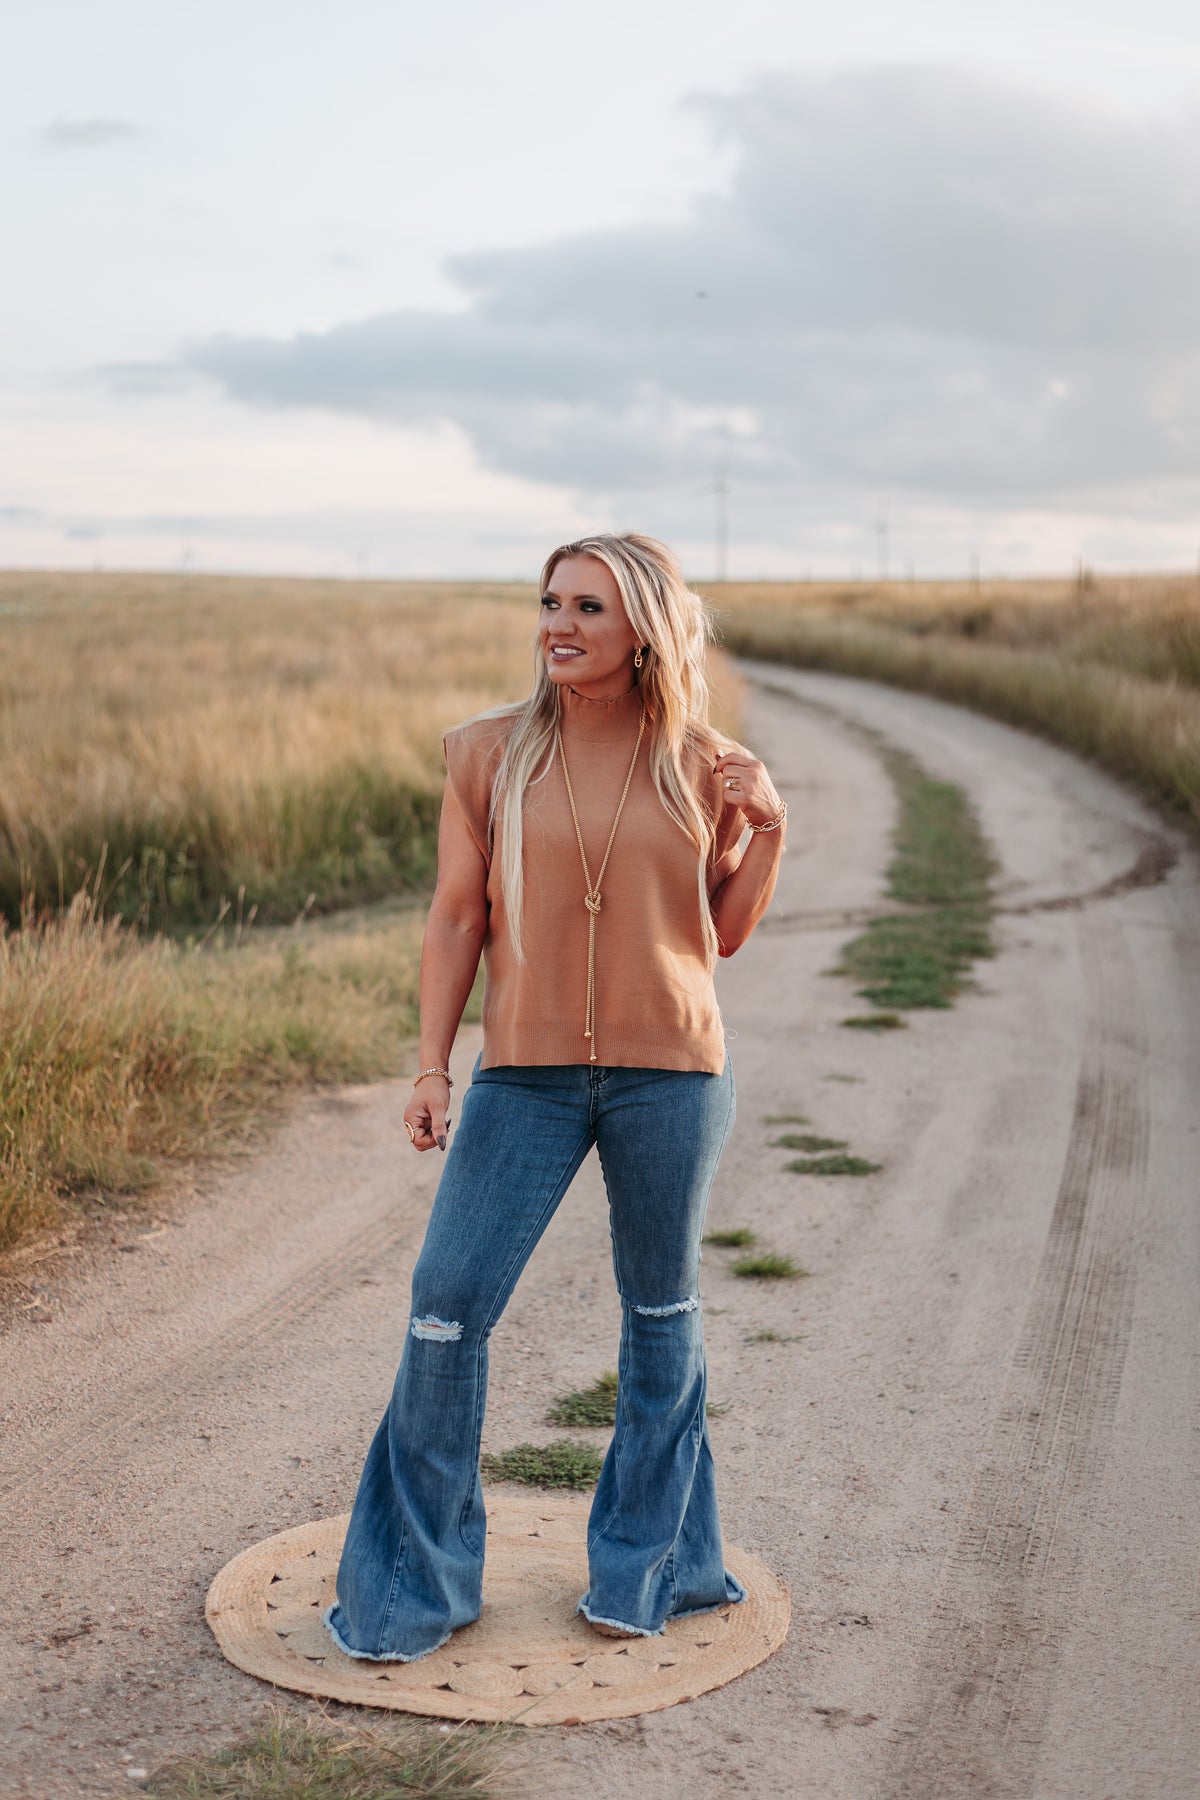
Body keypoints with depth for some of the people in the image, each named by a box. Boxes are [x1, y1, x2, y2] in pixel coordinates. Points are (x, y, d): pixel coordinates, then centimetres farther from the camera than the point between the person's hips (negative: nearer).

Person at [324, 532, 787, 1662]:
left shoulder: (706, 770, 0)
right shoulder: (488, 753, 0)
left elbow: (722, 934, 8)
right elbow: (455, 919, 3)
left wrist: (770, 830, -7)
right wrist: (431, 1069, -1)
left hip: (670, 1070, 0)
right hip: (525, 1072, 0)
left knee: (661, 1312, 12)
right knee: (447, 1306, -2)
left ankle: (645, 1567, 32)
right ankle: (420, 1583, 16)